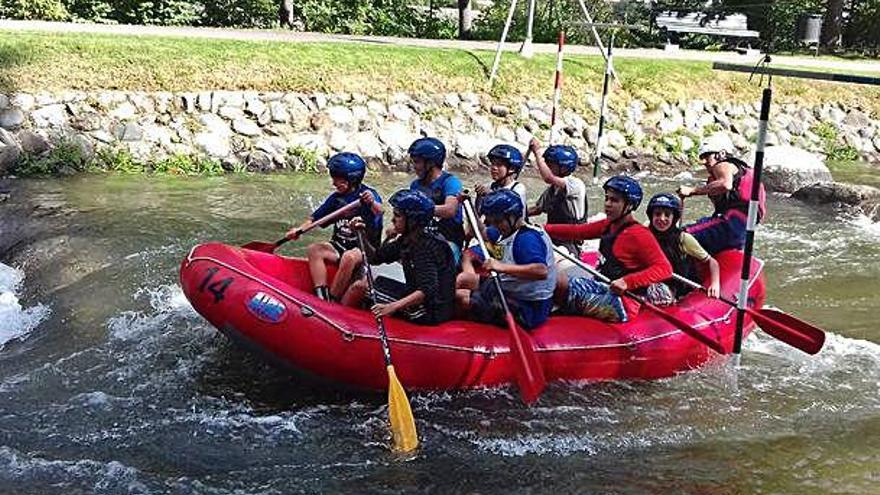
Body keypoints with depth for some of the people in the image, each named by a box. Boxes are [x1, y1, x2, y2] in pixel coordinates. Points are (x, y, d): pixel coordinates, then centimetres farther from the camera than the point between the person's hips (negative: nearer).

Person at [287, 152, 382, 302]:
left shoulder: (368, 194, -9)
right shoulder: (336, 197, 8)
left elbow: (379, 212, -29)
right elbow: (316, 217, 12)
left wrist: (373, 203, -53)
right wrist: (299, 229, -5)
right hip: (339, 245, 6)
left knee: (349, 257, -36)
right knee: (313, 249, -19)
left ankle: (332, 299, -25)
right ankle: (321, 297, -26)